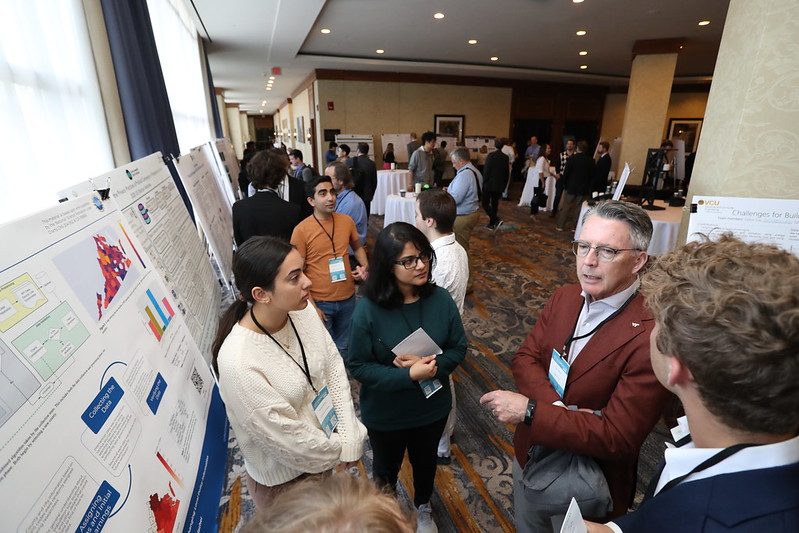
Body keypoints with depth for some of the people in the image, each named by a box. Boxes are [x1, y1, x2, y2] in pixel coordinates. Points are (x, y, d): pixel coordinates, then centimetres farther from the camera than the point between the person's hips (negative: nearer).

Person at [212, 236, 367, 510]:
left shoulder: (302, 310, -19)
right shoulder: (238, 363, -36)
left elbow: (333, 365, -9)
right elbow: (288, 438, -26)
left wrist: (348, 437, -14)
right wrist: (339, 451, -11)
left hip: (325, 445, 5)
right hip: (285, 476, -5)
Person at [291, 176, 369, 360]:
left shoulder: (346, 221, -1)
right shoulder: (302, 230, -13)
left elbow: (357, 247, 17)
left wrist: (365, 266, -3)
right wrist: (311, 306, -11)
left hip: (348, 298, 4)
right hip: (320, 303, -3)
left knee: (344, 347, 21)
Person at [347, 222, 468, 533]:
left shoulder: (440, 299, -18)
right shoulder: (368, 310, -26)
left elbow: (458, 348, -8)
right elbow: (358, 367, -20)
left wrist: (432, 366, -27)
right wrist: (409, 375, -29)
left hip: (432, 407, 3)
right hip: (385, 414, -2)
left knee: (425, 461, 30)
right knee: (386, 467, 27)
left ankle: (423, 507, 63)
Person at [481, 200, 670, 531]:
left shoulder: (652, 336, -28)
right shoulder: (563, 298, -7)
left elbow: (617, 438, -27)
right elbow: (524, 358, -6)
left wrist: (529, 411, -29)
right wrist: (560, 409, -24)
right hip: (528, 456, 6)